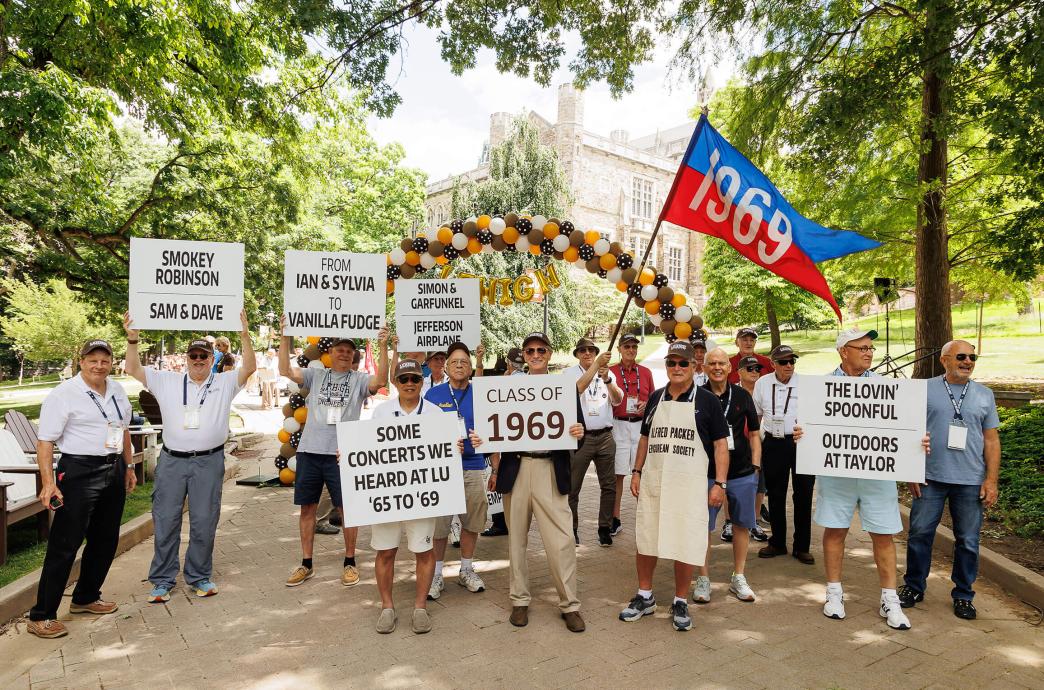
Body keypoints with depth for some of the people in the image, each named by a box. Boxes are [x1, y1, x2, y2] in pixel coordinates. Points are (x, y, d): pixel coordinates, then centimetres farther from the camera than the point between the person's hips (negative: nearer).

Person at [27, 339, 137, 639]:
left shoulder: (117, 390, 9)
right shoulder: (63, 394, -12)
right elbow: (45, 440, -14)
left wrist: (129, 466, 19)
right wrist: (48, 482, -22)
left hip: (113, 472, 7)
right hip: (79, 473, -7)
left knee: (105, 541, 15)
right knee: (64, 545, -4)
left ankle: (85, 598, 32)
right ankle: (41, 616, 8)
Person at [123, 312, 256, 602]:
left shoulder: (225, 383, 4)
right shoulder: (167, 381, 8)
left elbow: (249, 368, -9)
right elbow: (134, 369, 5)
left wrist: (245, 335, -21)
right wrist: (132, 339, -9)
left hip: (209, 461, -1)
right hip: (172, 460, 1)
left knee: (204, 522, 6)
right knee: (165, 521, 7)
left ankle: (199, 577, 21)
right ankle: (162, 580, 20)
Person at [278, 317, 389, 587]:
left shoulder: (359, 379, 3)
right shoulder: (315, 375, 9)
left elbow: (380, 381, -16)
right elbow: (285, 371, -2)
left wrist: (383, 346, -24)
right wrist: (285, 338, -9)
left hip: (342, 453, -2)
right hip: (309, 450, 3)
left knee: (347, 508, 3)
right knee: (307, 507, 10)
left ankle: (350, 562, 19)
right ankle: (306, 564, 25)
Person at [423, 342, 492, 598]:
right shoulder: (433, 394, 3)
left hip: (473, 466, 2)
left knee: (472, 521, 11)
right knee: (438, 523, 2)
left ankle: (467, 570, 29)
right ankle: (436, 575, 19)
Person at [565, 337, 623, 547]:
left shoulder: (608, 373, 11)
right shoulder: (570, 373, 1)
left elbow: (617, 400, 0)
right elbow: (577, 389, -20)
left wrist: (607, 379, -17)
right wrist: (596, 364, -27)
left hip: (605, 436, 3)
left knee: (609, 485, 7)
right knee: (572, 486, 1)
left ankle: (605, 529, 19)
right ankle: (572, 530, 15)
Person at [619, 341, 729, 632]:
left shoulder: (706, 400, -1)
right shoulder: (656, 397, 10)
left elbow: (720, 444, -2)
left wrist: (720, 483, -8)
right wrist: (637, 472, 10)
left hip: (689, 482, -3)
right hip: (652, 480, 4)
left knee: (685, 542, 1)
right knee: (645, 539, 9)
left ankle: (680, 602, 21)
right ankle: (645, 597, 26)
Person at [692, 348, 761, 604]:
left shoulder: (742, 396, 4)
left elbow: (754, 433, 10)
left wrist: (755, 466, 3)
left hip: (742, 473, 2)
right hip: (706, 473, -2)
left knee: (742, 525, 11)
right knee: (703, 526, 2)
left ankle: (738, 578, 27)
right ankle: (703, 579, 18)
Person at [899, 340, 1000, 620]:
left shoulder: (984, 395, 8)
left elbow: (991, 440, 8)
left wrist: (991, 480, 1)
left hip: (971, 482, 2)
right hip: (930, 478, -1)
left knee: (968, 541, 8)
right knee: (919, 534, 5)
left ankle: (963, 595, 24)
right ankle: (914, 586, 21)